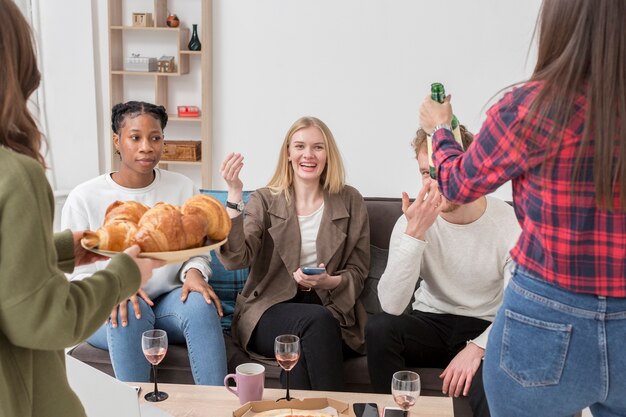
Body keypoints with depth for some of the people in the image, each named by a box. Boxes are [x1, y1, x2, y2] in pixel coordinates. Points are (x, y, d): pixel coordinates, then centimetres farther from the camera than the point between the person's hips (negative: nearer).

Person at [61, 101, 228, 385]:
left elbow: (197, 252, 11)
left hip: (169, 302, 2)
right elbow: (71, 271, -2)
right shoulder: (84, 198, -3)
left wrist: (194, 272, -13)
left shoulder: (182, 188, 4)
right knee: (128, 313, -36)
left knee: (200, 303, -31)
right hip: (103, 311, -1)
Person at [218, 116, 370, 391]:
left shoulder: (350, 201, 9)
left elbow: (358, 271, 9)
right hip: (270, 311, 0)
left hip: (330, 308, 1)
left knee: (307, 344, -34)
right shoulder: (264, 200, 5)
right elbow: (235, 259, -11)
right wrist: (234, 195, -20)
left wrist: (330, 282, -14)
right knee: (315, 320, -34)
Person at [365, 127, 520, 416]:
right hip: (431, 323, 3)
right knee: (378, 328, -26)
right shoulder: (415, 220, -12)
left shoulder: (509, 222, -16)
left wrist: (477, 347, -28)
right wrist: (414, 232, -32)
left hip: (485, 329, -2)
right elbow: (392, 305, -24)